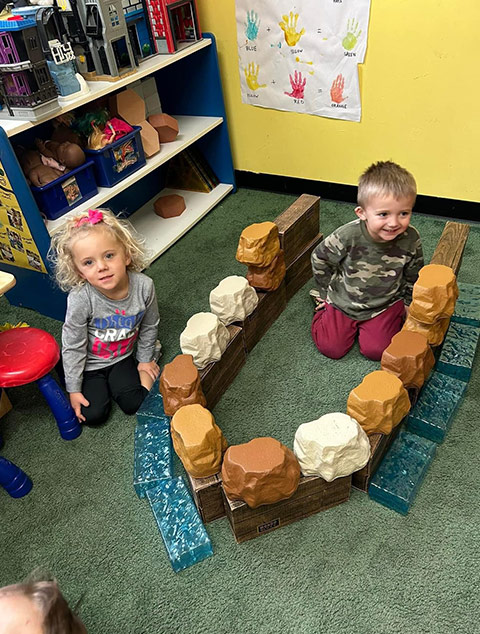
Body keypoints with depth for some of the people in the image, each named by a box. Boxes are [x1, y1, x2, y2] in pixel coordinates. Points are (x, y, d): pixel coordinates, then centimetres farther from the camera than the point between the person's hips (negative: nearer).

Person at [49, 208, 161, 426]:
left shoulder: (143, 286, -25)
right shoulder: (80, 299, -31)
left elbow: (149, 326, -5)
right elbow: (73, 346, -17)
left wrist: (145, 359, 6)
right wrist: (73, 389, -10)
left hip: (122, 357, 2)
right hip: (88, 363, -1)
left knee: (134, 404, -9)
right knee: (93, 414, -5)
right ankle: (98, 384, 23)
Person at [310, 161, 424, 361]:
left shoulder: (411, 239, -20)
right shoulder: (347, 236, -29)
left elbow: (413, 277, 1)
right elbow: (319, 258, -9)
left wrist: (407, 304, 7)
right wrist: (329, 289, 2)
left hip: (386, 304, 2)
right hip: (343, 300, -1)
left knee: (375, 350, -8)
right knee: (331, 348, -1)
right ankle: (323, 305, 25)